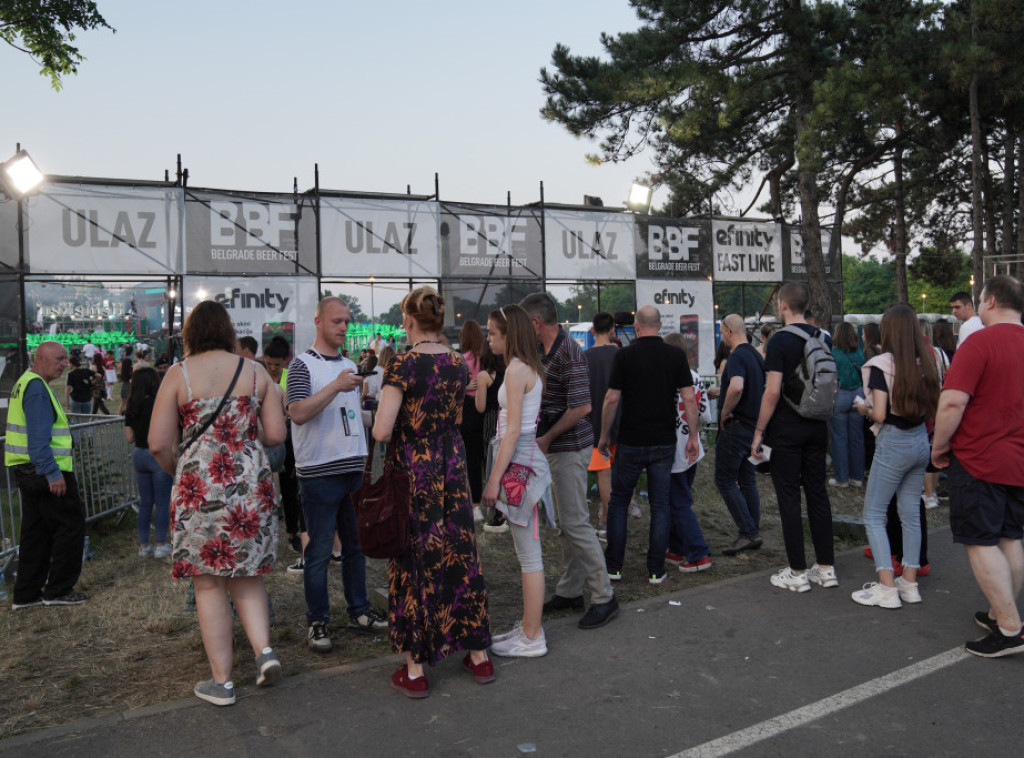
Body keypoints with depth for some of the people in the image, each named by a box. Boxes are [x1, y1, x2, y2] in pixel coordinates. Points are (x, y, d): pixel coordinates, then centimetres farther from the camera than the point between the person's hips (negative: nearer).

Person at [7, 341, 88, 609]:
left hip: (27, 472, 10)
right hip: (44, 472, -10)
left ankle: (26, 594, 20)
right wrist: (53, 474, -25)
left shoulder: (25, 383, 18)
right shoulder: (37, 388, -16)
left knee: (36, 531, 14)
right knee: (71, 524, -1)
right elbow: (39, 438, -24)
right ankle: (58, 590, 5)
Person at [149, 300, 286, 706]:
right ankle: (264, 650, 2)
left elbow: (158, 443, -5)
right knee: (246, 576, 18)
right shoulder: (255, 371, 4)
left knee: (209, 583, 7)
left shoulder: (179, 373, -2)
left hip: (200, 487, -2)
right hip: (251, 484, 3)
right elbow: (276, 434, 3)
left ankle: (221, 681, 14)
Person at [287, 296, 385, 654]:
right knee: (319, 551, 0)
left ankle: (359, 611, 24)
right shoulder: (303, 364, -6)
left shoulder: (349, 365, 16)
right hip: (320, 472, -7)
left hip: (354, 468, 7)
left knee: (356, 544, 13)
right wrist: (336, 386, -24)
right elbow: (298, 413, -19)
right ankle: (317, 622, 11)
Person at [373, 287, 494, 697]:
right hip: (453, 467, 5)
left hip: (412, 471, -5)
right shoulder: (459, 363, 3)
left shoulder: (403, 364, -15)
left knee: (412, 563, 6)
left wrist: (382, 422, 4)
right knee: (459, 556, 15)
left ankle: (415, 671, 16)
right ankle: (479, 656, 26)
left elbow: (382, 431, -20)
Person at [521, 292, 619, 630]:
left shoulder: (568, 353, -19)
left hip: (570, 448, -10)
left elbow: (581, 406, -25)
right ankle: (570, 590, 26)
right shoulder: (544, 351, 11)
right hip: (555, 447, 10)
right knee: (563, 523, 15)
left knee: (575, 523, -6)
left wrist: (547, 437, -16)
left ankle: (604, 597, 4)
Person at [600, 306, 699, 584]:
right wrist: (693, 436, 3)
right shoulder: (676, 355, -1)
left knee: (618, 501, 12)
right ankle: (656, 570, 11)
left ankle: (613, 565, 16)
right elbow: (689, 398, -4)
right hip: (664, 442, 2)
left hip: (631, 441, -2)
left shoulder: (625, 355, -7)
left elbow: (612, 399, -8)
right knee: (661, 505, 9)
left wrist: (604, 435, 2)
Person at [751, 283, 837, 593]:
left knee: (789, 498, 0)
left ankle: (797, 572, 6)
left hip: (786, 430, -6)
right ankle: (826, 567, 17)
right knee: (817, 493, 12)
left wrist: (759, 431, -10)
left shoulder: (780, 340, -13)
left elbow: (773, 392, -17)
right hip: (816, 428, 7)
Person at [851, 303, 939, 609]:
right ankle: (909, 583, 20)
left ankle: (887, 588, 0)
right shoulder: (925, 362, 2)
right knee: (911, 513, 13)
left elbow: (879, 414, -17)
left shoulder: (882, 365, -16)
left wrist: (864, 408, 3)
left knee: (873, 515, 3)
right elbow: (931, 407, 8)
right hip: (920, 441, 7)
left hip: (894, 443, -6)